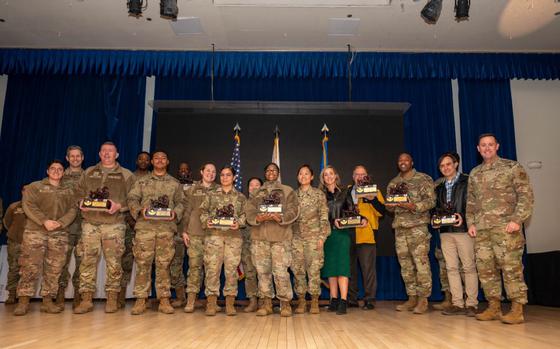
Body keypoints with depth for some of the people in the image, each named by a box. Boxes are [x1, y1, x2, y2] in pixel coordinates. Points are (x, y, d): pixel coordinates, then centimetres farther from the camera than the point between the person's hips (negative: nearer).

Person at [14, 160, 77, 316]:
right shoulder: (35, 187, 11)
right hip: (35, 232, -2)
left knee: (54, 269, -1)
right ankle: (23, 301, 0)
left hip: (59, 234, 2)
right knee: (30, 266, -7)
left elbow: (72, 210, 7)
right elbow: (28, 205, -3)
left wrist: (60, 222, -12)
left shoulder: (68, 192, 18)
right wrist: (44, 221, -15)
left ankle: (47, 300, 5)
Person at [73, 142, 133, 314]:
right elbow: (79, 193, 20)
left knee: (113, 262, -1)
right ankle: (86, 299, 8)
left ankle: (112, 298, 9)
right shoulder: (88, 173, 18)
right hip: (90, 223, 3)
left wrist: (119, 206, -14)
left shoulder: (125, 175, 8)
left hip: (114, 224, -2)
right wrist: (81, 204, -1)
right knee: (87, 261, 0)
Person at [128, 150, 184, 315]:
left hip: (167, 227, 0)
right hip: (145, 226, 0)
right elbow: (132, 199, 7)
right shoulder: (141, 181, 15)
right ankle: (140, 300, 5)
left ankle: (164, 300, 6)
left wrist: (175, 213, -9)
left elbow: (180, 202, 11)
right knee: (143, 264, -1)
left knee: (163, 264, 1)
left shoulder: (175, 183, 16)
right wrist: (140, 210, -11)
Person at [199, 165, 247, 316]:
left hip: (234, 236, 0)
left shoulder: (241, 197, 13)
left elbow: (245, 214, 8)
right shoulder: (211, 195, 14)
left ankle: (230, 303, 6)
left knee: (231, 268, -2)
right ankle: (211, 303, 2)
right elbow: (203, 211, 10)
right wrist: (206, 221, -9)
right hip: (214, 234, 0)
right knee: (212, 267, -5)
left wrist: (239, 223, -11)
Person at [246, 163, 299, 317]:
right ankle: (266, 303, 14)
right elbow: (249, 212, 7)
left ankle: (285, 303, 5)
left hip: (281, 237, -3)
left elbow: (293, 210, 1)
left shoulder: (288, 191, 12)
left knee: (281, 271, -7)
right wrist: (258, 218, -15)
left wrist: (280, 218, -17)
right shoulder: (257, 193, 19)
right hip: (259, 237, 3)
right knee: (263, 271, 4)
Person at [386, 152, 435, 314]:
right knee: (405, 265, 8)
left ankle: (423, 299, 2)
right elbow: (389, 205, 20)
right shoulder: (393, 183, 16)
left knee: (421, 263, -7)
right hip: (399, 228, 5)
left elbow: (431, 201, -7)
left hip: (418, 226, -5)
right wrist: (389, 205, -4)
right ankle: (412, 298, 16)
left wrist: (413, 206, -21)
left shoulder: (423, 179, 1)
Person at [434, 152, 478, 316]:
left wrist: (463, 217, -19)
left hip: (463, 229, -5)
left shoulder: (467, 182, 1)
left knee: (469, 267, -1)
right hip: (445, 231, 5)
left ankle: (471, 304, 6)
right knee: (451, 268, 4)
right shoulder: (440, 187, 18)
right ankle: (457, 303, 9)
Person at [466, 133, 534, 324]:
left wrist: (517, 220, -12)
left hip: (505, 227, -5)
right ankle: (494, 307, 15)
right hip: (481, 229, 5)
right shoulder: (474, 173, 17)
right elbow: (470, 201, 20)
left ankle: (517, 310, 2)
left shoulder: (512, 167, 3)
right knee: (485, 268, 5)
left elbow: (526, 195, -3)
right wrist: (471, 223, 9)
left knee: (511, 267, -6)